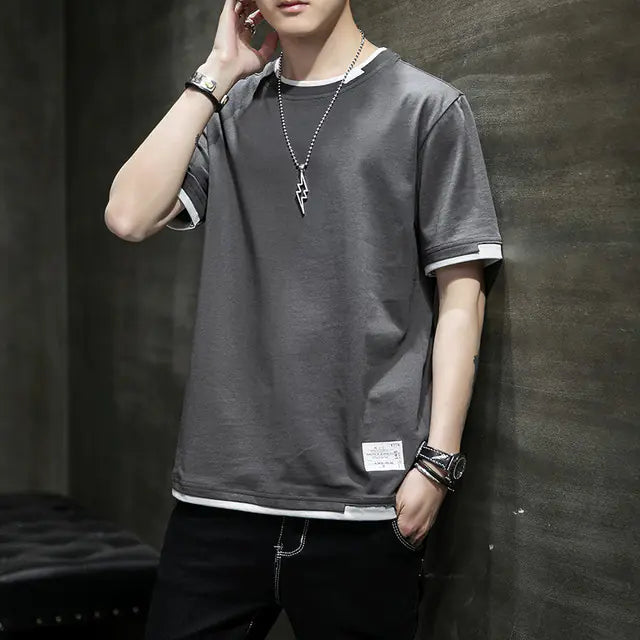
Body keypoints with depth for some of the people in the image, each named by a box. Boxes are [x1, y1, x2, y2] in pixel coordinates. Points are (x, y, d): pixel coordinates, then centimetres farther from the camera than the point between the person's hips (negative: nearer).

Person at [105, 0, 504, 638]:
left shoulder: (428, 107, 1)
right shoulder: (228, 111, 12)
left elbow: (461, 294, -2)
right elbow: (129, 216, -2)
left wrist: (438, 459, -8)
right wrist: (218, 74, 0)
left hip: (363, 491, -3)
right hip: (219, 486, 3)